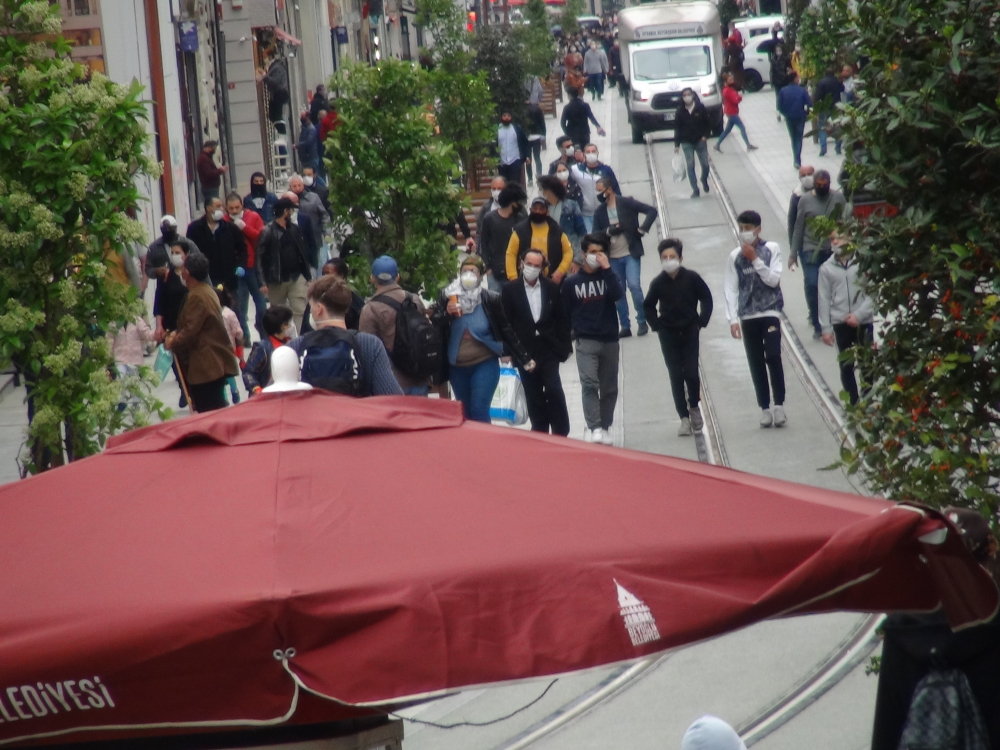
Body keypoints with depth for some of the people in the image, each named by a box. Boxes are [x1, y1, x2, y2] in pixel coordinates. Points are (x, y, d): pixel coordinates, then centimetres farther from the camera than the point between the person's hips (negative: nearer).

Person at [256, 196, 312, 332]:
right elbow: (261, 257, -8)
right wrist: (264, 281, -13)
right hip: (277, 280, -3)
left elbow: (303, 252, 15)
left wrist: (307, 274, 12)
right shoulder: (268, 232, -7)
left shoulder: (294, 229, 10)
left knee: (300, 311, -6)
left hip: (297, 277, 3)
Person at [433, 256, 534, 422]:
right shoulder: (447, 296, -5)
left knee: (479, 411, -14)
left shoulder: (491, 299, -8)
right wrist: (447, 314, -25)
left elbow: (506, 330, 0)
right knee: (465, 414, 13)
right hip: (457, 367, 3)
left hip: (485, 364, -3)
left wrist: (524, 358, 3)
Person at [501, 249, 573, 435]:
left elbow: (562, 320, 5)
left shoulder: (552, 288, 3)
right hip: (524, 350, 1)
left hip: (549, 348, -1)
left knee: (554, 390, -11)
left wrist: (564, 346, 0)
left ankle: (560, 432, -1)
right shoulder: (510, 290, 1)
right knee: (533, 395, 5)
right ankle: (539, 431, 14)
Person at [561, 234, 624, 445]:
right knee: (589, 384, -18)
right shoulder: (571, 283, 2)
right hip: (586, 342, -3)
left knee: (609, 388, 8)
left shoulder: (608, 277, 7)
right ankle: (594, 429, -26)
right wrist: (570, 335, 3)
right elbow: (565, 314, 7)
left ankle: (605, 428, 19)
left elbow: (618, 295, -14)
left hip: (610, 340, 3)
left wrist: (607, 269, -16)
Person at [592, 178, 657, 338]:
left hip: (631, 253, -4)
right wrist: (609, 230, -14)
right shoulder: (600, 212, 5)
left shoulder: (626, 203, -6)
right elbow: (595, 234, 3)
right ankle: (625, 327, 13)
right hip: (612, 257, 4)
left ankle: (642, 321, 1)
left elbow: (651, 211, -7)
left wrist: (642, 229, -15)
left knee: (634, 285, -14)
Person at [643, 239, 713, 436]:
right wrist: (656, 325, 1)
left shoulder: (692, 278, -7)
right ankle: (684, 418, 6)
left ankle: (694, 406, 22)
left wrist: (701, 322, -3)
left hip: (690, 332, -1)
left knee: (691, 373, -6)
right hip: (668, 335, 1)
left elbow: (706, 299, 2)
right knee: (676, 376, 1)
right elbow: (648, 306, 9)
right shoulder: (658, 283, -5)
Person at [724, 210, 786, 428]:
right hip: (747, 317, 2)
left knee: (773, 357, -14)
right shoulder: (735, 256, 4)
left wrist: (755, 260, -11)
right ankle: (765, 408, 9)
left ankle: (779, 405, -6)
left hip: (769, 313, -2)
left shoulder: (771, 249, 1)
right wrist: (733, 319, -3)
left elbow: (774, 279, -7)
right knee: (756, 363, 3)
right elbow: (731, 289, 3)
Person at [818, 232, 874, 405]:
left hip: (864, 321, -2)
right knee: (846, 365, 6)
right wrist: (826, 328, 0)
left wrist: (859, 314, -14)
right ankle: (853, 403, 13)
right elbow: (824, 299, 3)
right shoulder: (826, 268, 2)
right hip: (840, 323, 2)